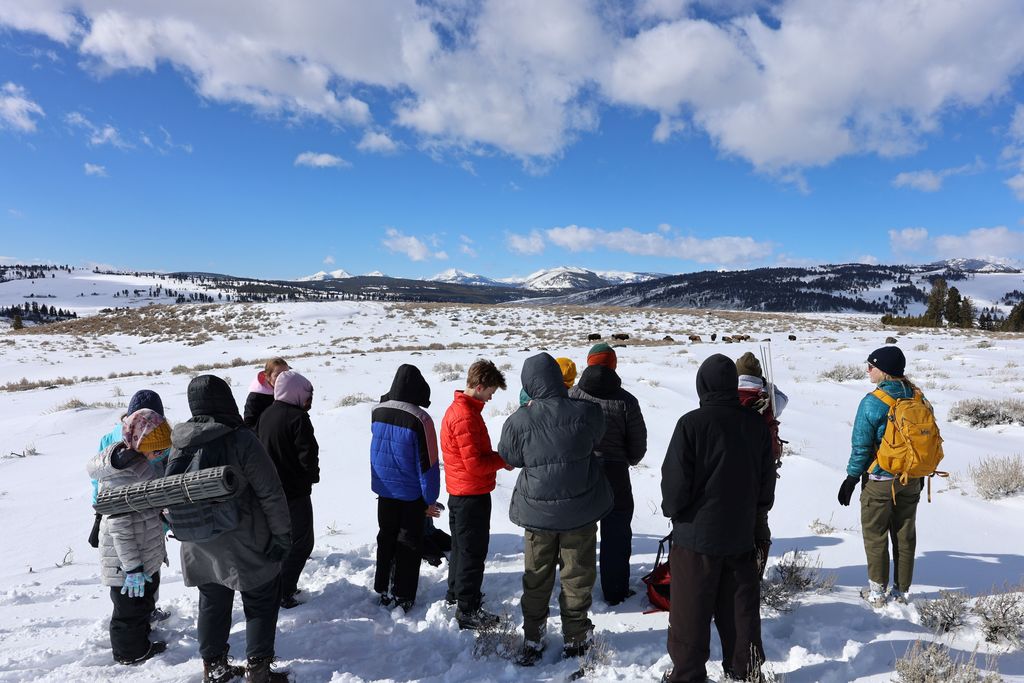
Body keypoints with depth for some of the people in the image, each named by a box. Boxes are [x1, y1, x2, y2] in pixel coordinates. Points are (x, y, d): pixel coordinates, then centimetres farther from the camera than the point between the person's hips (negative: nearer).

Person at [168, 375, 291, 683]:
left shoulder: (179, 444, -3)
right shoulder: (241, 440, -22)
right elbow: (271, 494, -20)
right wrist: (282, 534, -9)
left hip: (199, 546, 6)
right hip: (245, 545, -6)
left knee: (212, 603, 21)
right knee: (261, 604, 11)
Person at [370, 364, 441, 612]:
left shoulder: (377, 413, -4)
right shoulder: (419, 419, -21)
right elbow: (428, 463, -16)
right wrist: (430, 499, -9)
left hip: (384, 491, 5)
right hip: (411, 494, -5)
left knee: (386, 539, 18)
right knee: (409, 544, 8)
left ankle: (383, 591, 28)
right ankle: (403, 597, 14)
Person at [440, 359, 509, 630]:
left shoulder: (457, 409, 9)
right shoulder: (466, 417, -24)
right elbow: (475, 463, -25)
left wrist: (497, 456, 4)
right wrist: (504, 459, -12)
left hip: (459, 493, 10)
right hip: (472, 495, -10)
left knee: (462, 545, 23)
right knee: (473, 550, 1)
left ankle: (456, 592, 40)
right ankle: (468, 610, 11)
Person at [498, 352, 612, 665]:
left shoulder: (519, 421, -16)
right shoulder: (586, 412, -14)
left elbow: (509, 457, 0)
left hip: (537, 512, 0)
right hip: (580, 511, 0)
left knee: (536, 577, 17)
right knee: (577, 576, 16)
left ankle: (533, 639, 28)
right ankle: (575, 637, 28)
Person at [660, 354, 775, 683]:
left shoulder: (692, 423, -18)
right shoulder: (756, 424, -2)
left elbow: (675, 479, -15)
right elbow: (767, 480, 7)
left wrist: (672, 509, 4)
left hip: (697, 533, -5)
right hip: (741, 533, 5)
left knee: (691, 610, 8)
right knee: (741, 607, 17)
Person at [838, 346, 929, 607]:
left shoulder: (872, 402, -19)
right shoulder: (918, 398, -1)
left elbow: (861, 445, -16)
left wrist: (851, 478, -5)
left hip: (880, 480, -5)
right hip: (911, 480, 6)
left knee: (875, 535, 8)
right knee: (905, 536, 15)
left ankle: (877, 592, 15)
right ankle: (901, 591, 23)